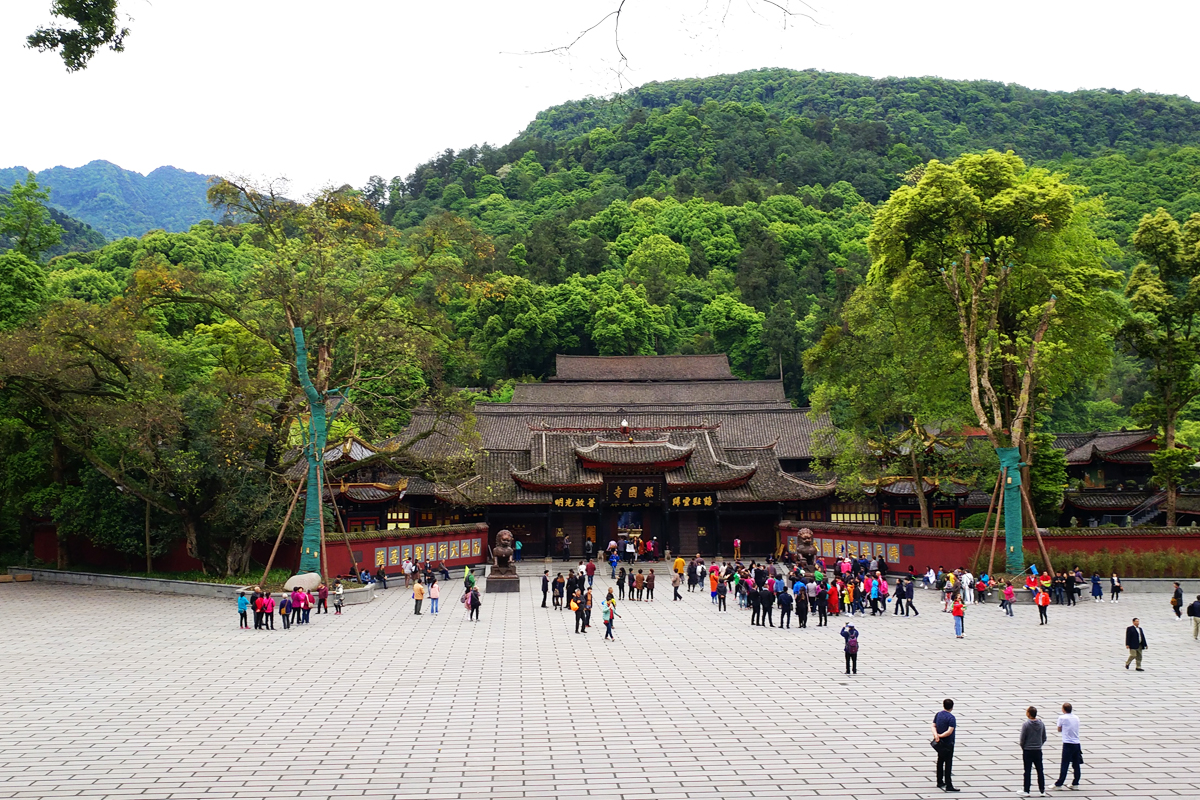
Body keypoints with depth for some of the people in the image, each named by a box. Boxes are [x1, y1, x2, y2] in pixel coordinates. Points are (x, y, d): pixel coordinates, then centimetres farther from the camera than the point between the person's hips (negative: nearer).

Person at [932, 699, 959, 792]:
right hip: (948, 743, -6)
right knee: (948, 763, -2)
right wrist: (940, 736, -16)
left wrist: (936, 735, -16)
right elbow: (950, 731, -26)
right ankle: (948, 785, -3)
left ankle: (940, 782, 26)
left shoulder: (938, 714, 3)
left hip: (940, 743, 7)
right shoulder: (951, 718, -18)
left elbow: (934, 726, -1)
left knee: (940, 762, 17)